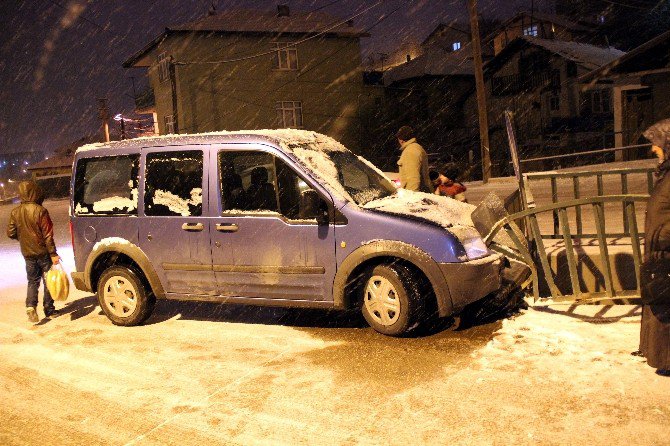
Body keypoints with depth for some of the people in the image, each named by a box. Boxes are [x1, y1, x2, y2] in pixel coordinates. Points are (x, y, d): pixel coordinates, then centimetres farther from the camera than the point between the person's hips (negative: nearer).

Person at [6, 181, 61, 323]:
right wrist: (53, 254, -13)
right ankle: (49, 310, 14)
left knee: (32, 281, 14)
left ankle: (30, 306, -7)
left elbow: (10, 233, 3)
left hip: (27, 253, 4)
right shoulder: (40, 211, -16)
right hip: (43, 252, -4)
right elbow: (48, 235, -16)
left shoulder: (15, 212, -2)